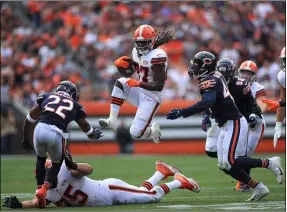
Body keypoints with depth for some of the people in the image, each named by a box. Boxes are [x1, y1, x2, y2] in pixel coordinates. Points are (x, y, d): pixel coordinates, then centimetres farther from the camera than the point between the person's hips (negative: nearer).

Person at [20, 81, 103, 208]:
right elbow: (88, 131, 36)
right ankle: (43, 190, 0)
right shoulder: (76, 107, 23)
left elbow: (29, 120, 28)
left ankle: (39, 187, 20)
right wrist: (95, 135, 60)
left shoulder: (46, 97, 26)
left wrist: (26, 139, 41)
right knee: (57, 164, 23)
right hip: (56, 134, -2)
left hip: (40, 129, 2)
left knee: (41, 159, 31)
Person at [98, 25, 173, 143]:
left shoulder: (157, 56, -23)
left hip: (151, 98, -8)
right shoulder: (137, 52, 3)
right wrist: (119, 65, -8)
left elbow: (159, 86, -24)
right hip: (140, 93, 8)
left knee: (136, 133, -13)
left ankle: (153, 131, 23)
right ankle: (112, 120, -14)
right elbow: (128, 73, 12)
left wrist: (138, 84, -31)